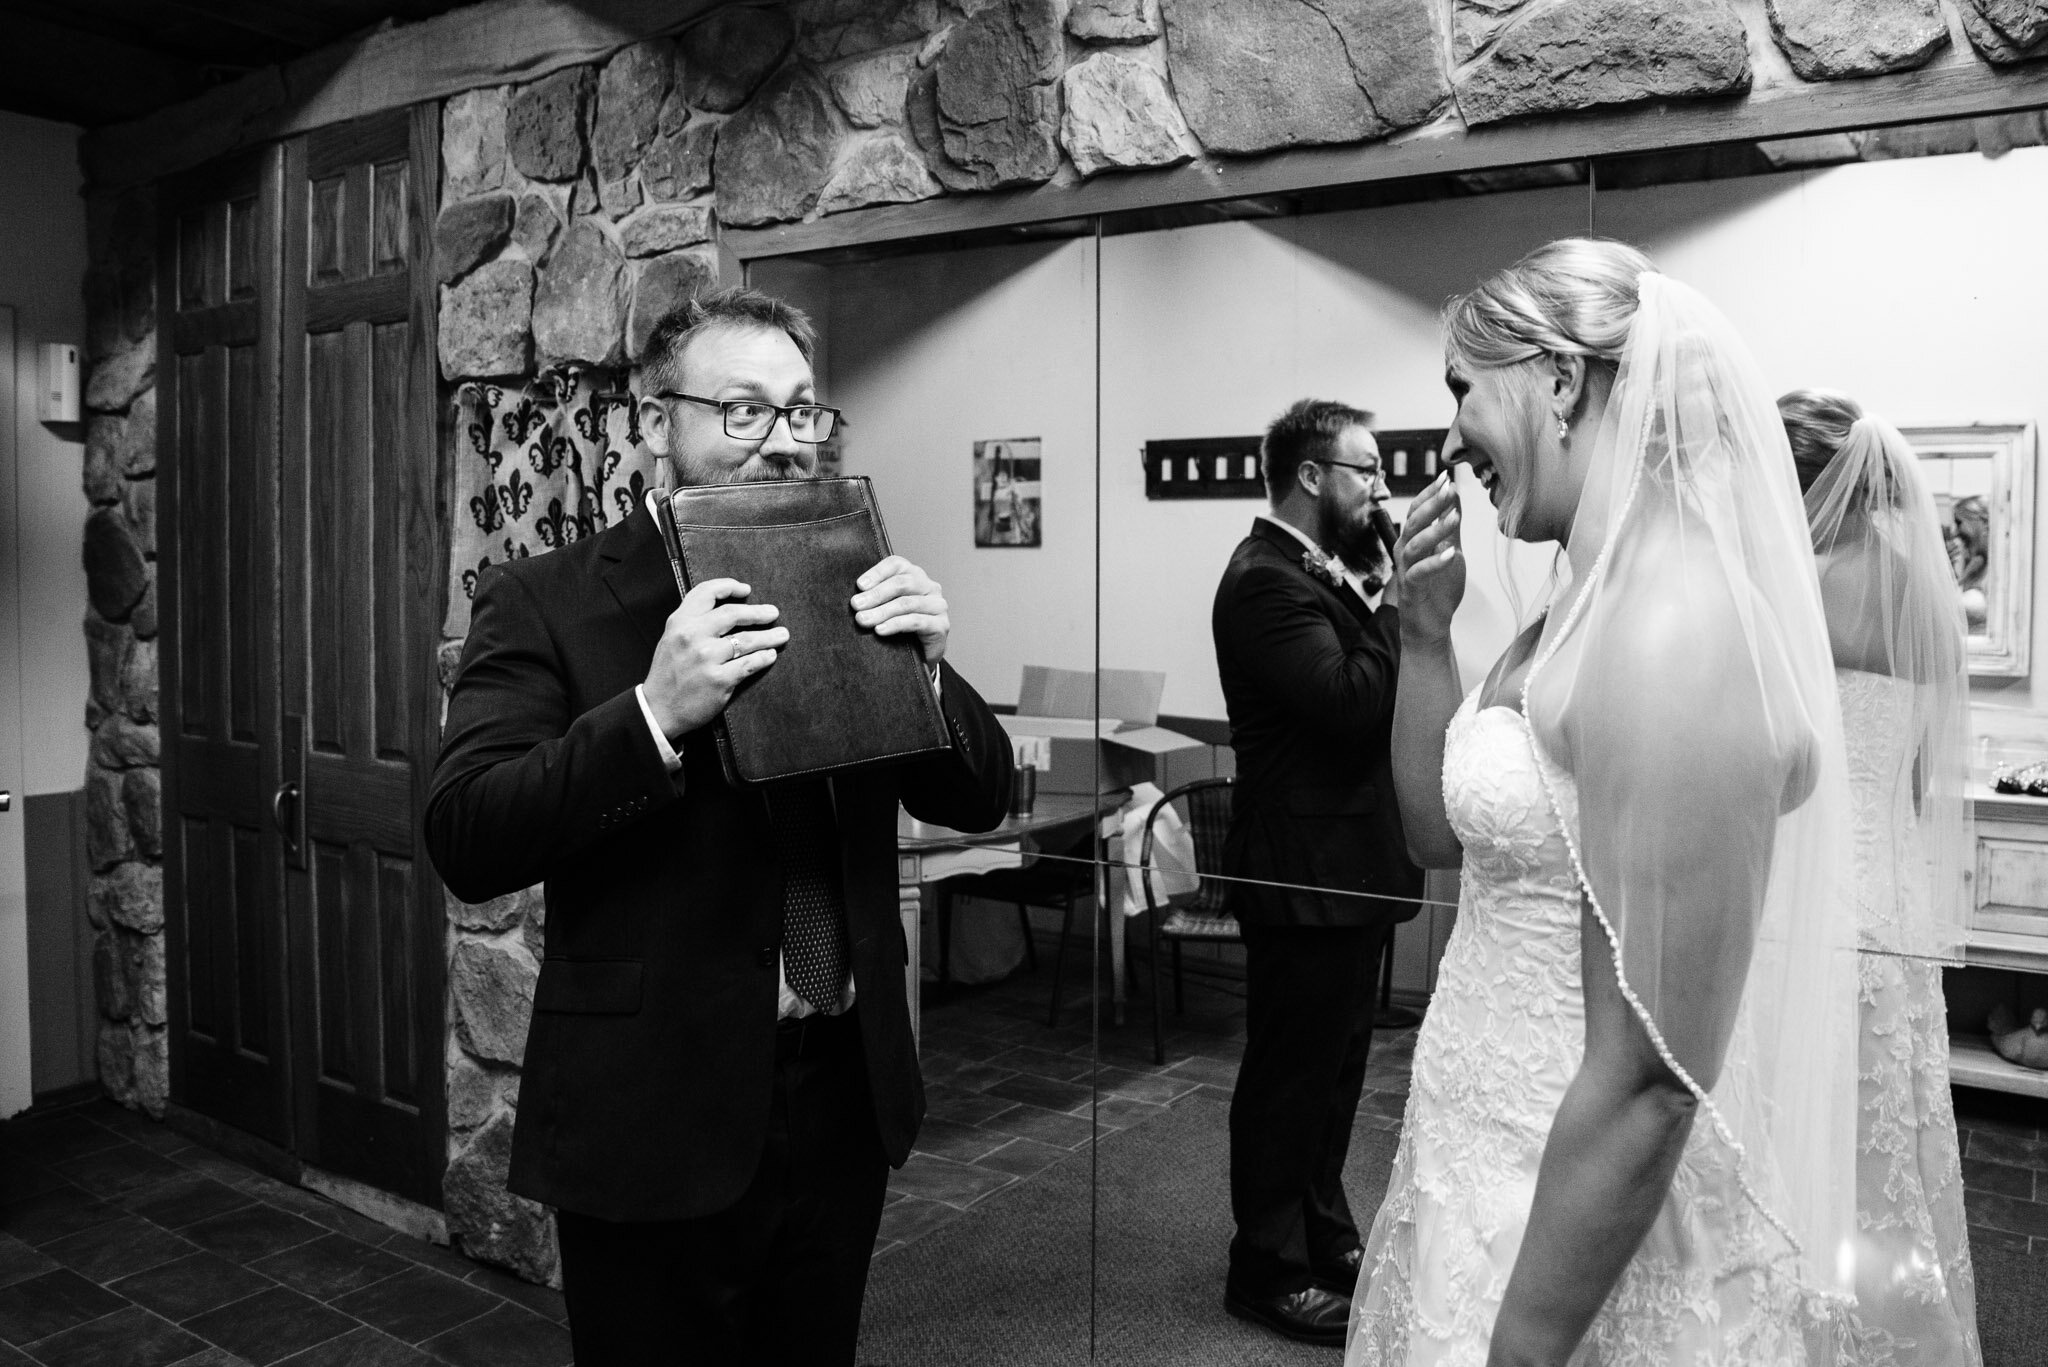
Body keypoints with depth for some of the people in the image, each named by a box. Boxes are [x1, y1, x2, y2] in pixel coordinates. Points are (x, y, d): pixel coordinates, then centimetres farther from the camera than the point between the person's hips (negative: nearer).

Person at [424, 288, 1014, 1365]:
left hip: (845, 1101, 5)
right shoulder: (545, 602, -8)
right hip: (657, 1120, -4)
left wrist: (925, 667, -14)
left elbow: (978, 799, 5)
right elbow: (466, 843, -17)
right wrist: (653, 712, -30)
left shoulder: (848, 588, 4)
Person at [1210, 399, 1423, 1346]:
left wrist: (1382, 598, 0)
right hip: (1306, 869, -10)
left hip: (1348, 867, 10)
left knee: (1334, 1064, 21)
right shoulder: (1267, 581, -19)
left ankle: (1324, 1234, 36)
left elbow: (1374, 696, 12)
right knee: (1291, 1074, 3)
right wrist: (1393, 599, -18)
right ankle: (1269, 1269, 17)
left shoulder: (1320, 574, 13)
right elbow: (1356, 702, -28)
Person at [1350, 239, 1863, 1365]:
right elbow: (1444, 833, 13)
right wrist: (1424, 629, 0)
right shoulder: (1591, 607, 4)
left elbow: (1650, 1082, -26)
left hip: (1582, 1238, -8)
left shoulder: (1675, 634, -25)